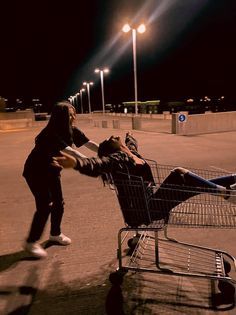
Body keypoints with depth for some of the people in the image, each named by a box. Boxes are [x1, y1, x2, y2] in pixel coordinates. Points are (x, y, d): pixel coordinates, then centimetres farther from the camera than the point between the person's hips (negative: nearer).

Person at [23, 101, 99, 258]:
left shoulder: (72, 131, -9)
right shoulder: (51, 133, -31)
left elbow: (90, 144, -15)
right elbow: (70, 152, -42)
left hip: (52, 170, 7)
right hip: (36, 172, -7)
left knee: (58, 203, 8)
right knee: (45, 205, -11)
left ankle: (55, 233, 29)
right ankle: (31, 242, 5)